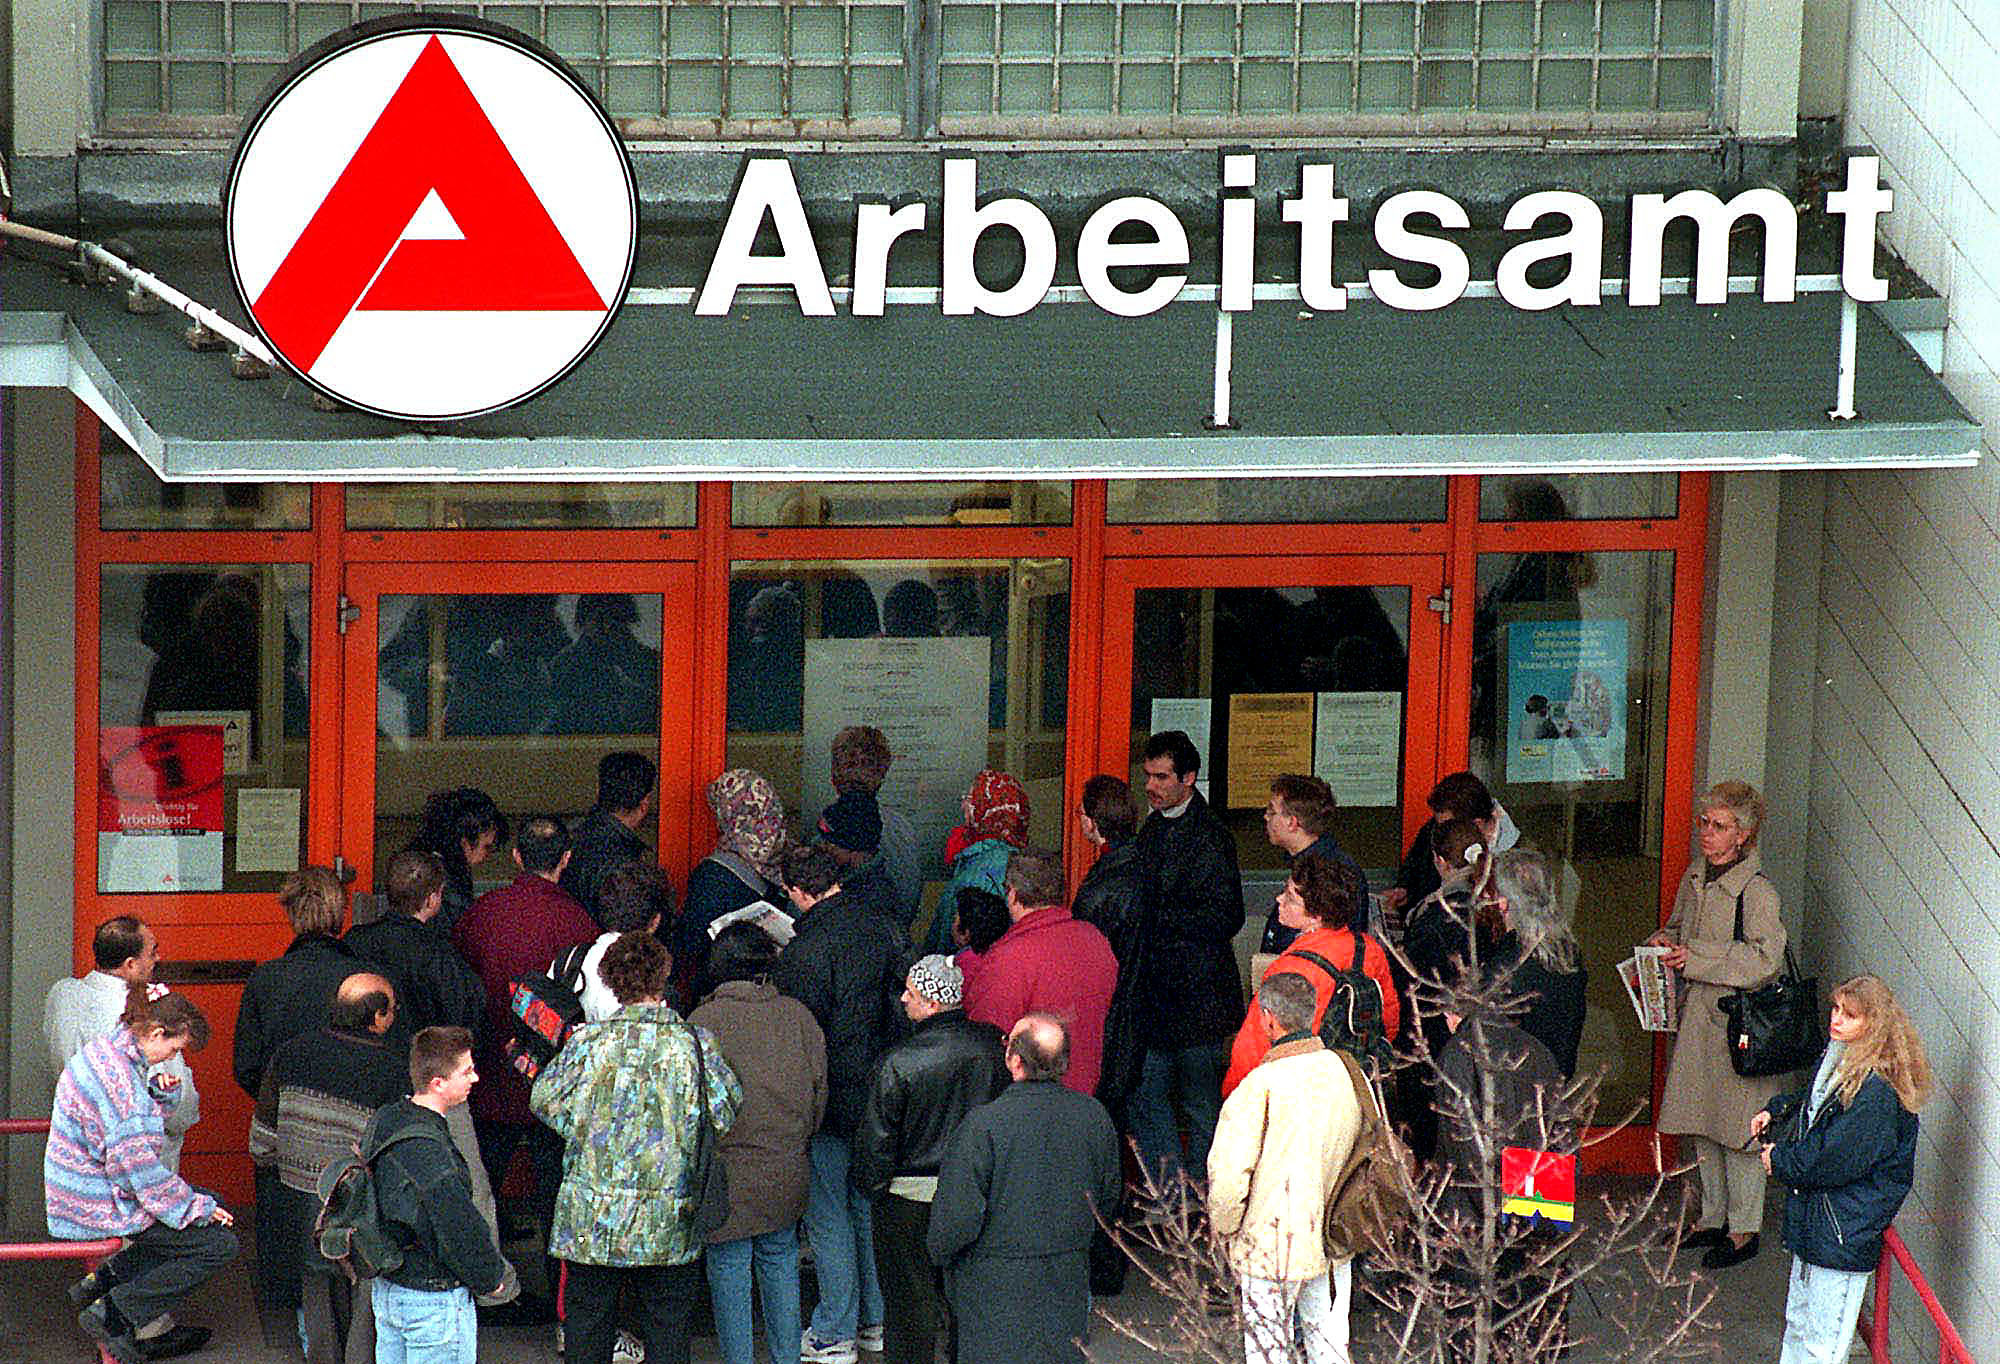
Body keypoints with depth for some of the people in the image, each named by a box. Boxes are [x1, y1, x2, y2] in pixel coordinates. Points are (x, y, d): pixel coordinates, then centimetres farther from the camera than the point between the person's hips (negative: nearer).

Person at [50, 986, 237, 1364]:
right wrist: (196, 1206, -14)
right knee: (220, 1244, -10)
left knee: (212, 1205, 17)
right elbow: (135, 1165, -24)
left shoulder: (102, 1050, 4)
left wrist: (154, 1093, 3)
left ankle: (100, 1282, 15)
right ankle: (110, 1313, -7)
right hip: (99, 1207, -10)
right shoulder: (119, 1080, -26)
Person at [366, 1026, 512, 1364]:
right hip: (435, 1301, -9)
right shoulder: (428, 1151, -28)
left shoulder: (383, 1121, 2)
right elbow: (462, 1231, -24)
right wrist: (490, 1277, -6)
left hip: (384, 1289, 9)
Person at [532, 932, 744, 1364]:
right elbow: (728, 1117, -2)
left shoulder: (588, 1040, -6)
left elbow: (545, 1101, 1)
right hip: (668, 1229, 0)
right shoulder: (694, 1043, -7)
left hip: (590, 1220, 0)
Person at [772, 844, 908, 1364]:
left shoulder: (803, 954, -22)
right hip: (881, 1094, 7)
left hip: (830, 1100, -7)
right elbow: (902, 1001, 9)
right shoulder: (881, 928, -1)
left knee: (827, 1213, 4)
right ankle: (878, 1316, 28)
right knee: (870, 1203, 19)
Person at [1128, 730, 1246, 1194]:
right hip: (1154, 994, 8)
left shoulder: (1210, 837, -12)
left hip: (1197, 997, -8)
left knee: (1200, 1106, 1)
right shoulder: (1152, 830, 14)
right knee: (1146, 1099, 8)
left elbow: (1225, 919, -17)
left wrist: (1157, 919, -17)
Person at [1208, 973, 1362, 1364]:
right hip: (1333, 1242, 6)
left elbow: (1228, 1173, -20)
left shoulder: (1260, 1085, -20)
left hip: (1274, 1246, -6)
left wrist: (1224, 1229, -2)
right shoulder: (1340, 1070, -1)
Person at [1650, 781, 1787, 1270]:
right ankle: (1713, 1217, 29)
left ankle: (1743, 1229, 11)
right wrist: (1665, 941, 0)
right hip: (1695, 1017, 8)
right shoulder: (1696, 877, 9)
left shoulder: (1756, 890, -15)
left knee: (1738, 1127, 0)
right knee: (1702, 1127, 15)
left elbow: (1765, 957, -22)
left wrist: (1695, 958, -22)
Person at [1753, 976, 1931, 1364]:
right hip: (1814, 1217, 10)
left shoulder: (1876, 1092, -24)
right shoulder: (1838, 1059, 6)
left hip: (1843, 1233, -10)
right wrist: (1775, 1112, 11)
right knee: (1798, 1321, 23)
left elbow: (1834, 1160, -24)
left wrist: (1780, 1161, -10)